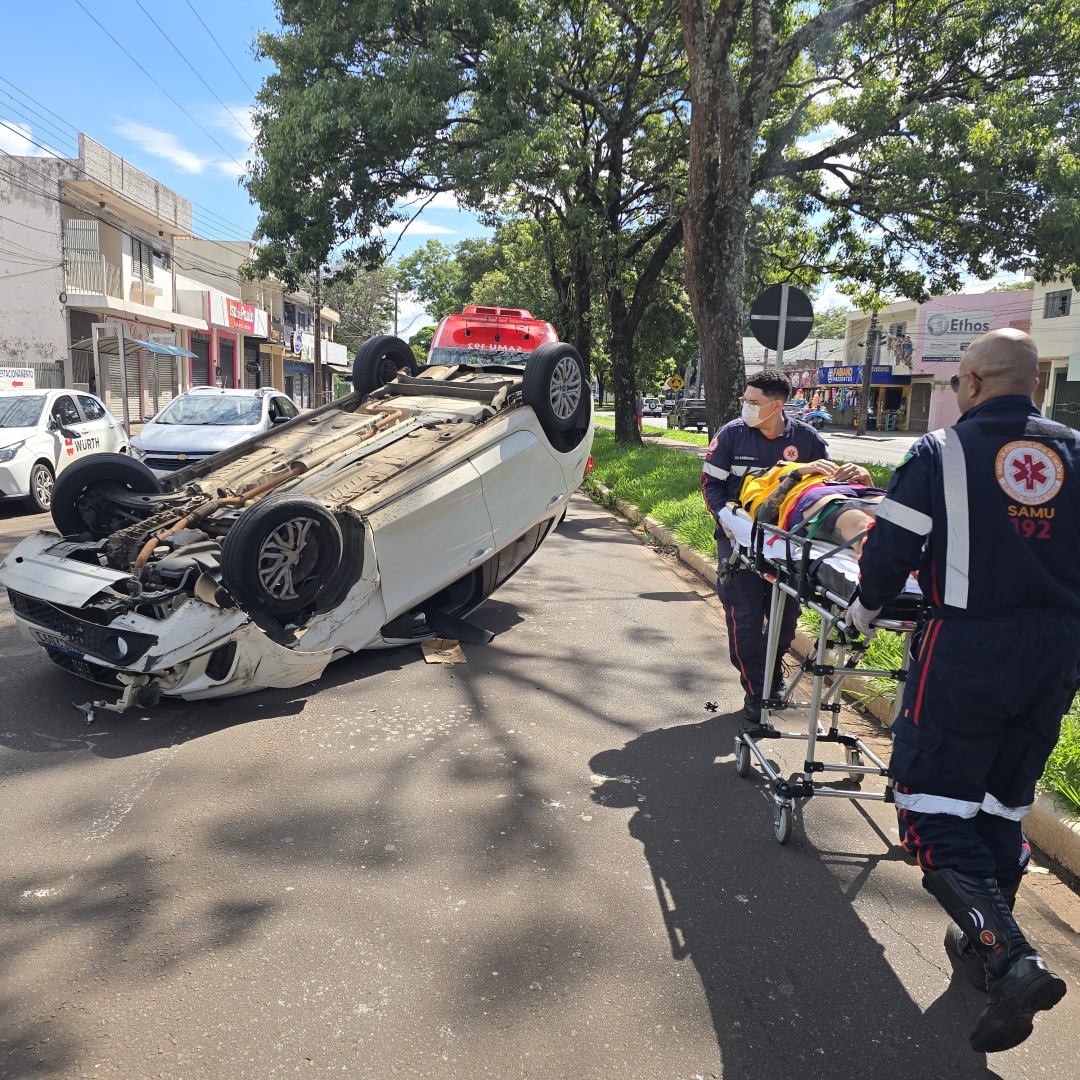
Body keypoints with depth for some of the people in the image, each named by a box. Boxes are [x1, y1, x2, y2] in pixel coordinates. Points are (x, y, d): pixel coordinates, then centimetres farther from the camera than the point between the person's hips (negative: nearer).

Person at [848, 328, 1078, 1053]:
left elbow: (890, 551, -9)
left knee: (933, 805, 3)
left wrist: (865, 611, 10)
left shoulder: (941, 454, -9)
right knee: (1005, 803, 19)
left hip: (967, 650, -6)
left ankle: (1010, 959, -12)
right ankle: (985, 945, 33)